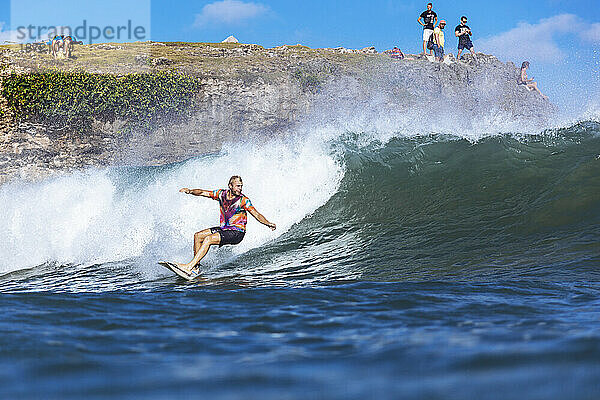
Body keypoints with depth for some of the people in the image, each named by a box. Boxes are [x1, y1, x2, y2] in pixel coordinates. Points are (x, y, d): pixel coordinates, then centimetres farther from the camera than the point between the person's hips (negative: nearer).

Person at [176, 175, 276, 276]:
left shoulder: (243, 200, -15)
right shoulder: (222, 194, 0)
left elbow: (257, 215, -19)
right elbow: (202, 193, 5)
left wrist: (268, 223, -37)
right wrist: (190, 191, -14)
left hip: (237, 233, -7)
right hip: (224, 229, 7)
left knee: (208, 239, -23)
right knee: (198, 236, 2)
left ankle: (189, 266, -24)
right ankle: (195, 267, 1)